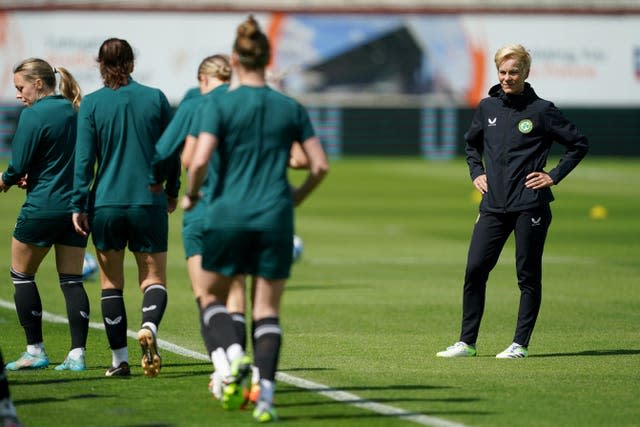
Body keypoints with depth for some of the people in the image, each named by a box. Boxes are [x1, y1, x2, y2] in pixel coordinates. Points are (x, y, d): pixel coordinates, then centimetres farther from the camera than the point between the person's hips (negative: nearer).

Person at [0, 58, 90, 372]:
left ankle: (35, 351, 10)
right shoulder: (75, 111, 8)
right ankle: (77, 354, 1)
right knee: (72, 280, 7)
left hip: (42, 207, -6)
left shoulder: (34, 114, -13)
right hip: (77, 203, 6)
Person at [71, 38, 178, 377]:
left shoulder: (91, 104, -3)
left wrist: (78, 205, 0)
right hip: (149, 203, 0)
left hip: (106, 203, 0)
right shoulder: (155, 98, 0)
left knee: (111, 282, 9)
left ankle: (119, 359, 8)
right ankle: (149, 327, -24)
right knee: (153, 277, 7)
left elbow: (84, 158, -5)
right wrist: (172, 191, 20)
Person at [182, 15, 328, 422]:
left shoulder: (220, 105, -5)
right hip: (275, 218, 2)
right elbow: (320, 164, 4)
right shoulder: (291, 108, 5)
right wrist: (297, 196, 21)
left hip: (228, 214, -2)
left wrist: (191, 195, 5)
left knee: (211, 297, 16)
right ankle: (266, 396, -8)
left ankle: (233, 357, -12)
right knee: (268, 309, 7)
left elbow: (200, 160, -14)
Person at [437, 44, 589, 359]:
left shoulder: (541, 110, -3)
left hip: (530, 206, -4)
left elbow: (579, 144, 3)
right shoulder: (487, 108, 10)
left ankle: (520, 344, 8)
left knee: (528, 276, 1)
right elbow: (471, 143, 29)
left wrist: (554, 176, -2)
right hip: (493, 205, 4)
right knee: (475, 270, -3)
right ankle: (467, 342, 4)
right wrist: (476, 173, 15)